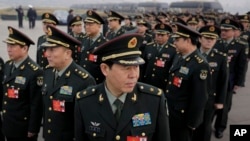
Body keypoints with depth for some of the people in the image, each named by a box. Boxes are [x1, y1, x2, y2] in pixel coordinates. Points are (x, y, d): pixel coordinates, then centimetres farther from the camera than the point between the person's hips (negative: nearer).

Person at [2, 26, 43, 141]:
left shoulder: (34, 72, -21)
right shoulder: (7, 66, 2)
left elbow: (36, 105, -19)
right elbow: (4, 94, 10)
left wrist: (32, 130, -15)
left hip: (24, 129, -7)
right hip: (7, 126, 7)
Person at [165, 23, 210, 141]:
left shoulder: (200, 65, -23)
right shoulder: (178, 57, 3)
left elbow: (200, 98, -21)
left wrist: (192, 123, -16)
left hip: (182, 117, -7)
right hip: (169, 112, 8)